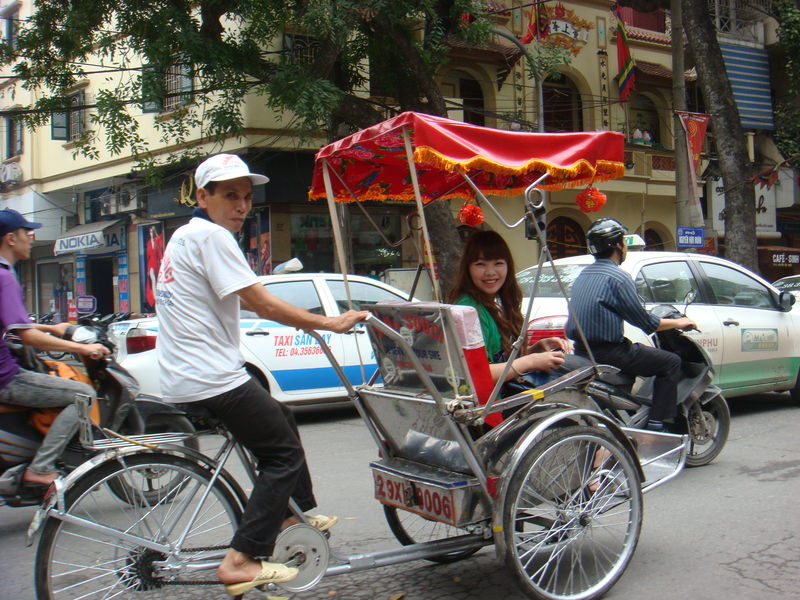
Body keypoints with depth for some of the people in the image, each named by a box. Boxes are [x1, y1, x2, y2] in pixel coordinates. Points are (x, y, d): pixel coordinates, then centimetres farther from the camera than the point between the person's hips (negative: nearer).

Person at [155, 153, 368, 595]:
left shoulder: (185, 235, 18)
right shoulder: (211, 235, -14)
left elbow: (245, 302, 25)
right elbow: (262, 305, -19)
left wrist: (301, 319, 24)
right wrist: (329, 323, -11)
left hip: (186, 375, 11)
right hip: (212, 377, -11)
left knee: (282, 422, 25)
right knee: (283, 453, -3)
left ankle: (296, 516, 37)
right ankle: (241, 562, -5)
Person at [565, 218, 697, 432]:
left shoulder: (582, 276, 13)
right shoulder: (618, 277, -14)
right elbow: (645, 322, -11)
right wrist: (677, 323, 6)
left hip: (581, 349, 9)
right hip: (606, 352, -9)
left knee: (634, 352, 34)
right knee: (671, 362, 1)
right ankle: (658, 424, -2)